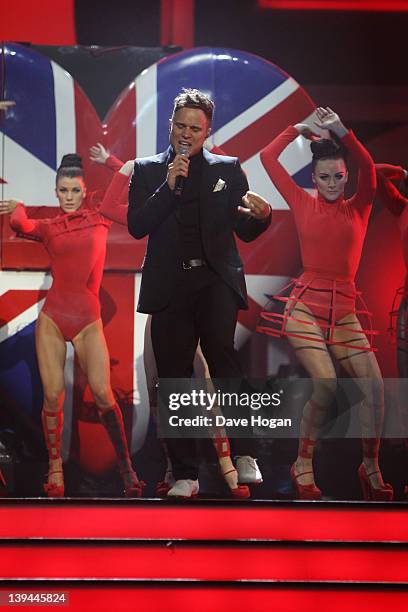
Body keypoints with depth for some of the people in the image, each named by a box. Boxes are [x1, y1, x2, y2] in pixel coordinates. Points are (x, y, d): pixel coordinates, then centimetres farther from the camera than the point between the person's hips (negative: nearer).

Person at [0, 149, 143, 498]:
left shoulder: (99, 214, 8)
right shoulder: (49, 228, 8)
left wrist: (108, 160, 12)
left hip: (88, 321, -1)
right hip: (52, 318, 1)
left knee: (103, 394, -9)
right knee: (53, 396, -1)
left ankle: (126, 469, 2)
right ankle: (55, 465, 16)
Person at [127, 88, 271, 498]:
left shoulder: (228, 169, 13)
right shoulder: (147, 170, 12)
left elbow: (245, 232, 9)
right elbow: (136, 226, 0)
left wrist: (261, 216, -13)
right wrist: (168, 185, -10)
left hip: (216, 282, -1)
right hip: (169, 287, 1)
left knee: (222, 354, -24)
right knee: (174, 380, 2)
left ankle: (244, 452, -11)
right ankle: (185, 474, 11)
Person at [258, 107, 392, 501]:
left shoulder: (358, 208, 9)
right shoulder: (302, 203, 7)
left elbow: (367, 168, -11)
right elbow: (268, 157, 4)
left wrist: (340, 130, -20)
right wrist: (299, 128, 7)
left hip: (344, 309, 3)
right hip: (305, 305, -2)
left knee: (374, 384, -11)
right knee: (326, 383, -21)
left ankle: (370, 468, 9)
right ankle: (303, 466, -3)